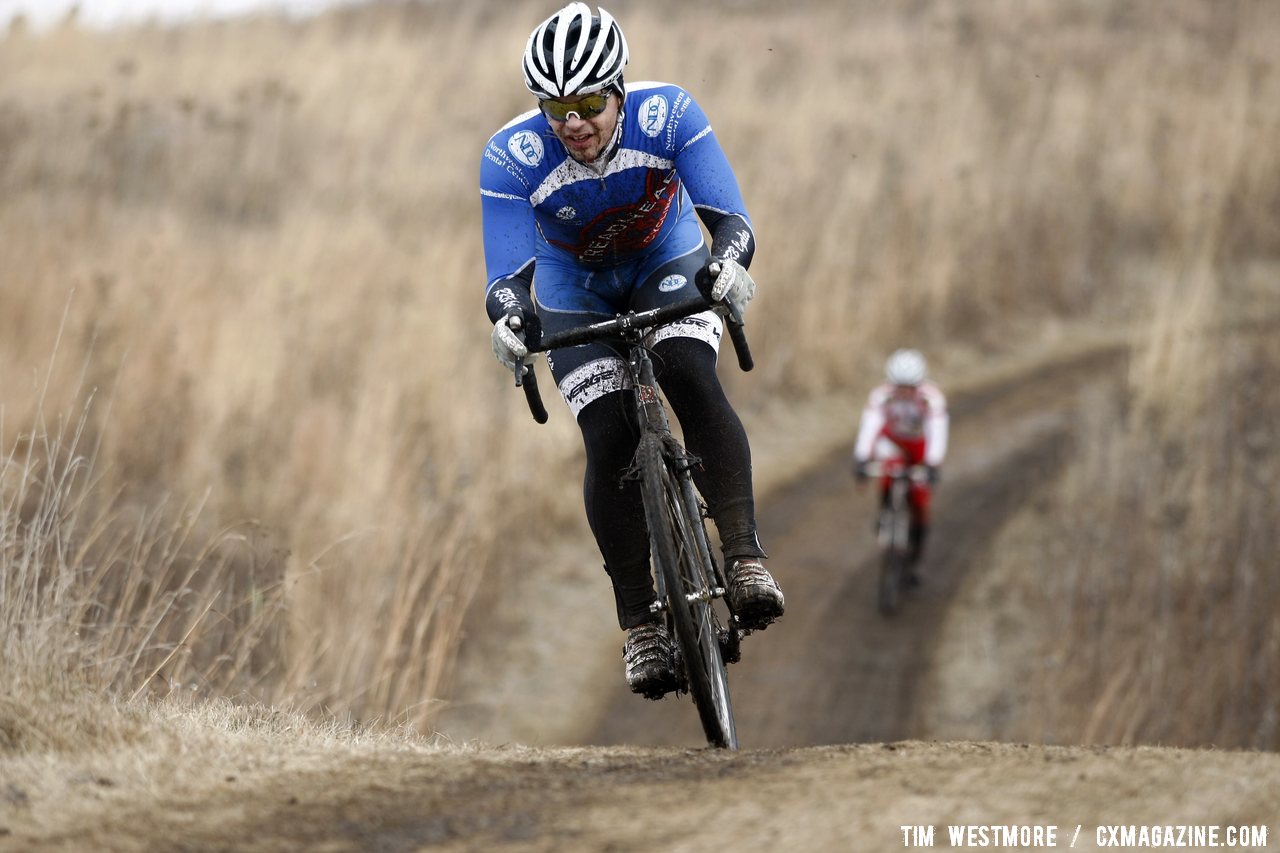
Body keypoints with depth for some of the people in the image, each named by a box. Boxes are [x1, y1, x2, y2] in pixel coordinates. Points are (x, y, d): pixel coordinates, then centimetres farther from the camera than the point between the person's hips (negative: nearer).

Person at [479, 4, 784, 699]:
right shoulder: (512, 158, -30)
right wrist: (508, 316, -54)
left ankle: (744, 557, -29)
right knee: (612, 442, -14)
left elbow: (731, 218, -32)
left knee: (693, 380, -28)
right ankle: (640, 624, -5)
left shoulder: (667, 116, -30)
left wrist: (728, 263, -55)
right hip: (575, 291, 0)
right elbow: (508, 275, -31)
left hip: (667, 263, 0)